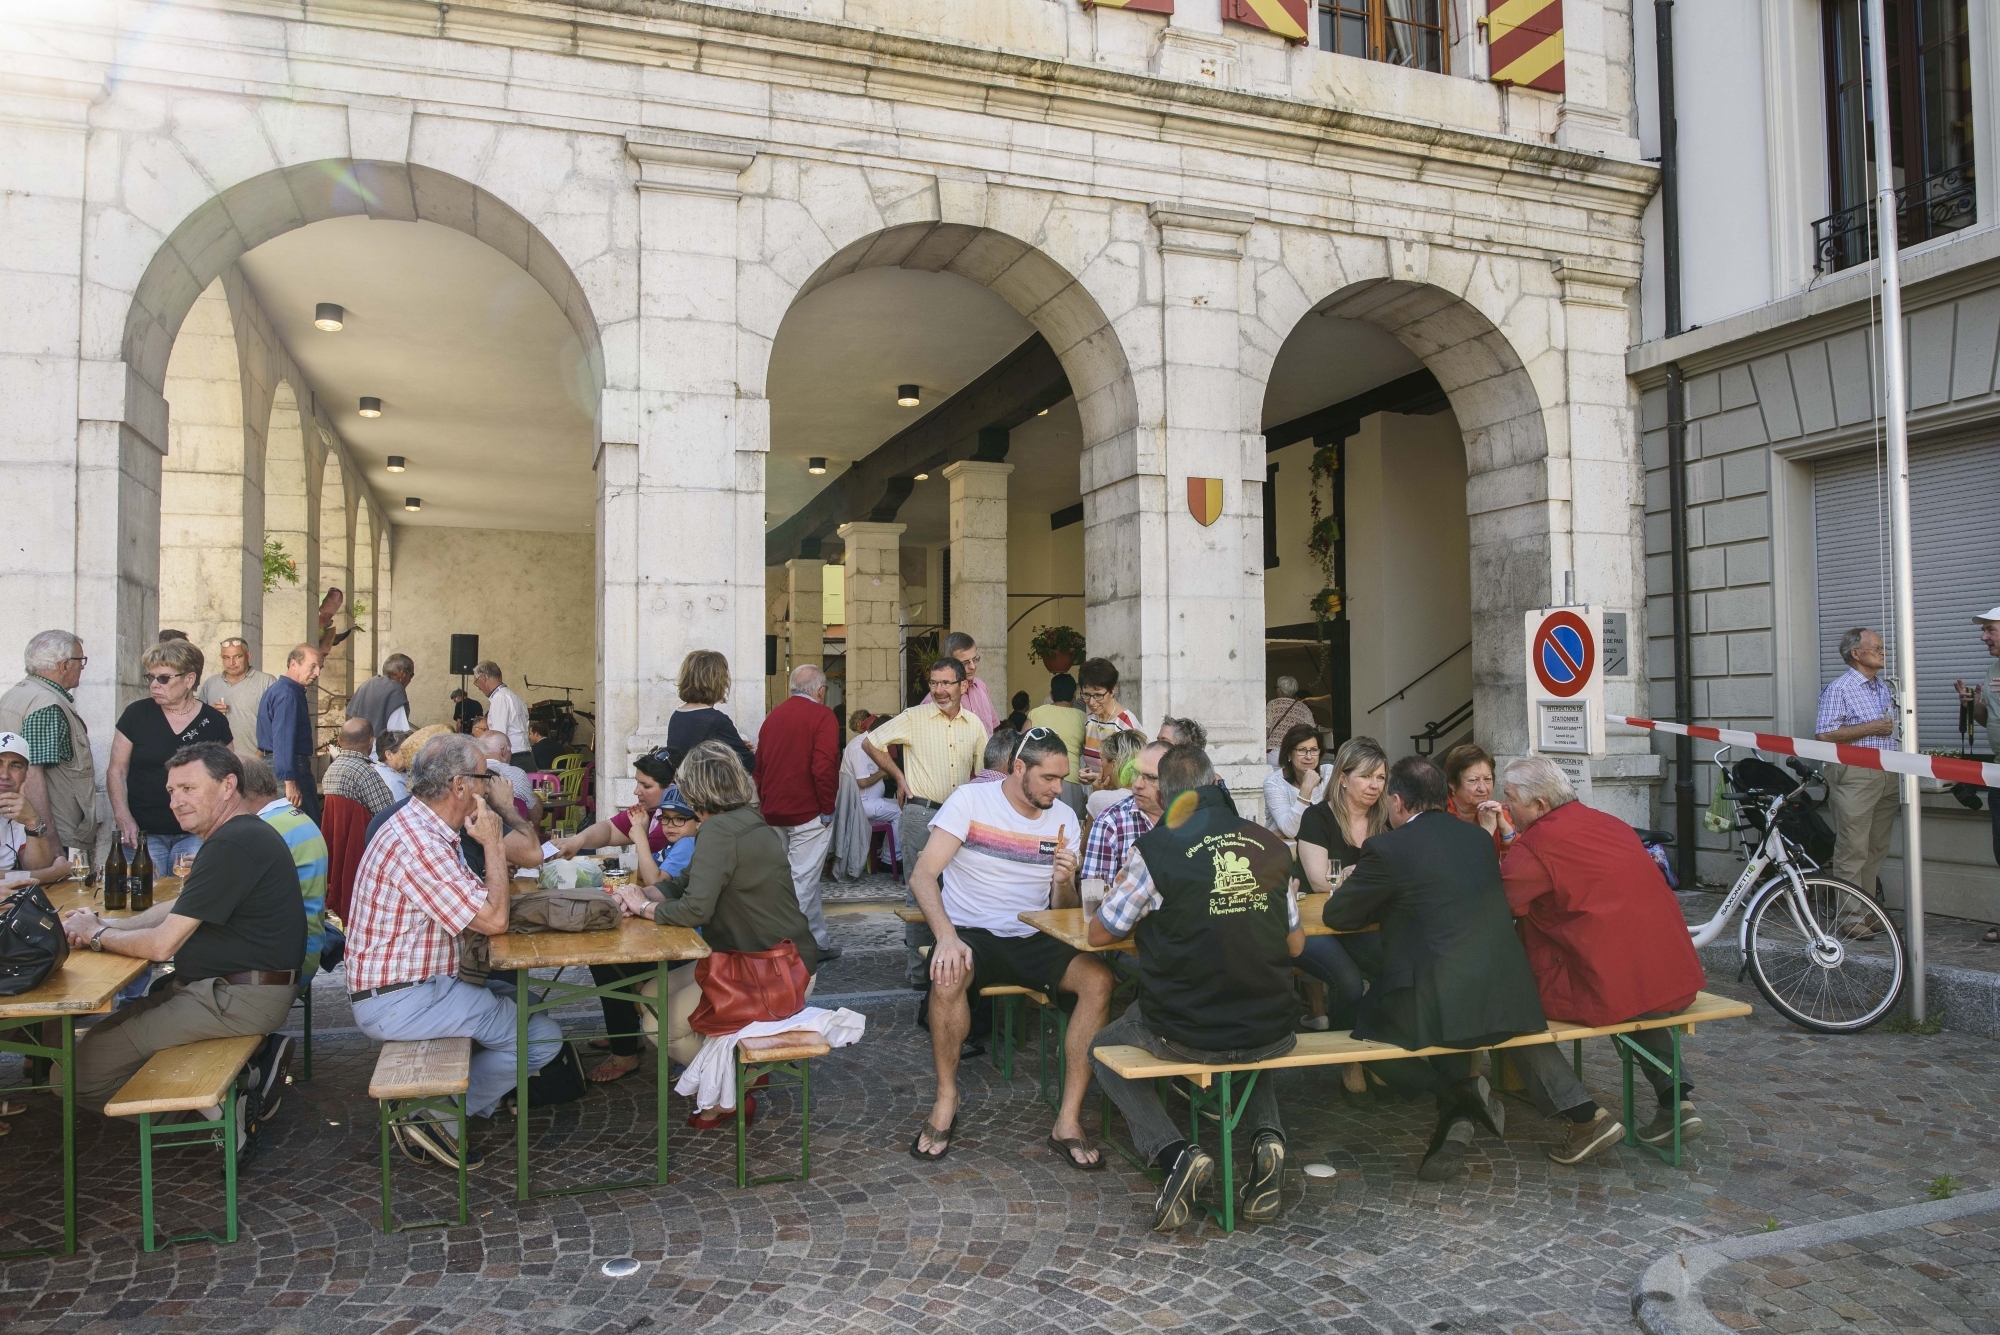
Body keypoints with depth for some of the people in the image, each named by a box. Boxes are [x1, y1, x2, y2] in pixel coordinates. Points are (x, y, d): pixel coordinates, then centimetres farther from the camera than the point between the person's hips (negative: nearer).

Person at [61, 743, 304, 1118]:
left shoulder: (233, 844, -20)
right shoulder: (239, 835, 16)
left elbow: (162, 945, -18)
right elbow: (177, 907, 22)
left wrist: (96, 934, 0)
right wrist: (107, 927, 6)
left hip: (237, 999, -11)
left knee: (78, 1073, -10)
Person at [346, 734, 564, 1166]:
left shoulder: (419, 825, 8)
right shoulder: (419, 843, -25)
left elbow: (480, 901, 12)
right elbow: (493, 920, -23)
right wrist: (493, 843, -14)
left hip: (410, 982, 10)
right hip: (399, 1003, -10)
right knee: (543, 1036, -11)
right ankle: (439, 1117, 1)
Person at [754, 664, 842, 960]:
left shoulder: (773, 715, 12)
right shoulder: (822, 716, -9)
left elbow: (758, 765, 15)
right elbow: (824, 767, -19)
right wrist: (827, 809, -10)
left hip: (773, 812, 7)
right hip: (808, 813, -7)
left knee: (805, 879, 15)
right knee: (802, 882, -2)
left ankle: (820, 941, 22)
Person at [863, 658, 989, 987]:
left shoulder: (974, 725, 8)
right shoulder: (914, 718, -4)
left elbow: (981, 768, 21)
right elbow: (870, 742, 2)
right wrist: (899, 776, -1)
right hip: (921, 814, -4)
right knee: (919, 894, 1)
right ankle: (919, 971, 10)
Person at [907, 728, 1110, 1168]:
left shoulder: (1064, 819, 6)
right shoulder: (970, 801, -6)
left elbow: (1064, 913, 9)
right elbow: (923, 875, -14)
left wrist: (1064, 882, -15)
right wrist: (946, 936, -30)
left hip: (1032, 941, 4)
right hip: (971, 934, -3)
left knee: (1098, 979, -23)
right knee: (948, 978, -36)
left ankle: (1068, 1121, -16)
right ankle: (946, 1101, -12)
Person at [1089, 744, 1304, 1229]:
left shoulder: (1155, 849, -12)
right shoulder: (1272, 846, 0)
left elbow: (1099, 934, 0)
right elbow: (1295, 945, 10)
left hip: (1185, 1036, -3)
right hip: (1270, 1034, 4)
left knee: (1105, 1047, 26)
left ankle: (1173, 1151, 4)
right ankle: (1267, 1136, 12)